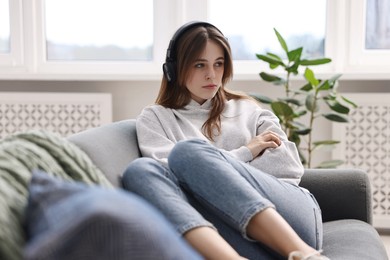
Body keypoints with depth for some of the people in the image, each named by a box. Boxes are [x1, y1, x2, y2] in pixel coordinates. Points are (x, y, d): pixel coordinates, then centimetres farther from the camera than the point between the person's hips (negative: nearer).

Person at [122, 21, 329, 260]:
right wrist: (246, 153, 8)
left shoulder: (248, 109, 25)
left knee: (189, 151, -24)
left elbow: (290, 166, 12)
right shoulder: (155, 118, 22)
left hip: (290, 214, 1)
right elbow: (172, 172, 3)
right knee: (141, 170, -25)